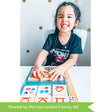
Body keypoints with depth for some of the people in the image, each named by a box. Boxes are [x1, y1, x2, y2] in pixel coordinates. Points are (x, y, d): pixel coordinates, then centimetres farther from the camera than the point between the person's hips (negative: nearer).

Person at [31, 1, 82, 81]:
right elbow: (43, 53, -9)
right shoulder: (51, 37, 0)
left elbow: (73, 59, -14)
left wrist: (62, 68, -36)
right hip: (49, 70, 2)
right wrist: (37, 65, -32)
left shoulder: (76, 39, -5)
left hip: (67, 70, -1)